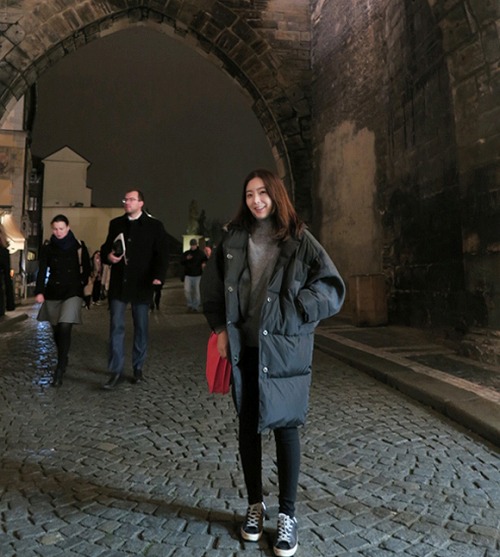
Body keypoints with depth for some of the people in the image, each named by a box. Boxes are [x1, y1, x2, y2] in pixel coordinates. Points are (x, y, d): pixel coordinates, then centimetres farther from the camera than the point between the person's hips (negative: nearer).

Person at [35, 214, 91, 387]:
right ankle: (63, 360, 32)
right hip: (52, 292, 3)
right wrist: (39, 292, -16)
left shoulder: (78, 246, -1)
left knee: (65, 328, -15)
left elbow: (86, 269, 7)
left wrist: (82, 286, 3)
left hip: (72, 292, -3)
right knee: (56, 330, 10)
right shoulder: (47, 247, 2)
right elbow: (42, 271, -4)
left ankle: (60, 368, -10)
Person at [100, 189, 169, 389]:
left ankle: (138, 368, 22)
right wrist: (108, 256, -6)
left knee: (141, 328, 8)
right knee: (116, 327, -1)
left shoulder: (154, 226, 0)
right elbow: (106, 247, 19)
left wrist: (159, 275, -21)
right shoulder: (116, 224, 11)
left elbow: (161, 254, -5)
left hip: (142, 285, -2)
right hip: (118, 284, 3)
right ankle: (116, 371, 6)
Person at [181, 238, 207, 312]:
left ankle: (196, 306, 12)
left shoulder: (201, 253, 6)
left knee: (197, 291, 0)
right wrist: (186, 259, -13)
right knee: (187, 290, -10)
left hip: (197, 275, -1)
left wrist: (204, 263, -12)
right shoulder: (186, 253, 10)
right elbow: (181, 262, 7)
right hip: (188, 275, 1)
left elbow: (205, 260, 11)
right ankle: (189, 304, 6)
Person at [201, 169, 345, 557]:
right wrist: (220, 328, 5)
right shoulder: (234, 239, 4)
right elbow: (212, 285, 12)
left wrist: (293, 312, -13)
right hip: (243, 348, 3)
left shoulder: (299, 240, -5)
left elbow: (333, 288, -6)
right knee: (248, 427, 14)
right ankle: (255, 505, 34)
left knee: (285, 428, 7)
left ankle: (288, 515, 25)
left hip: (284, 349, -3)